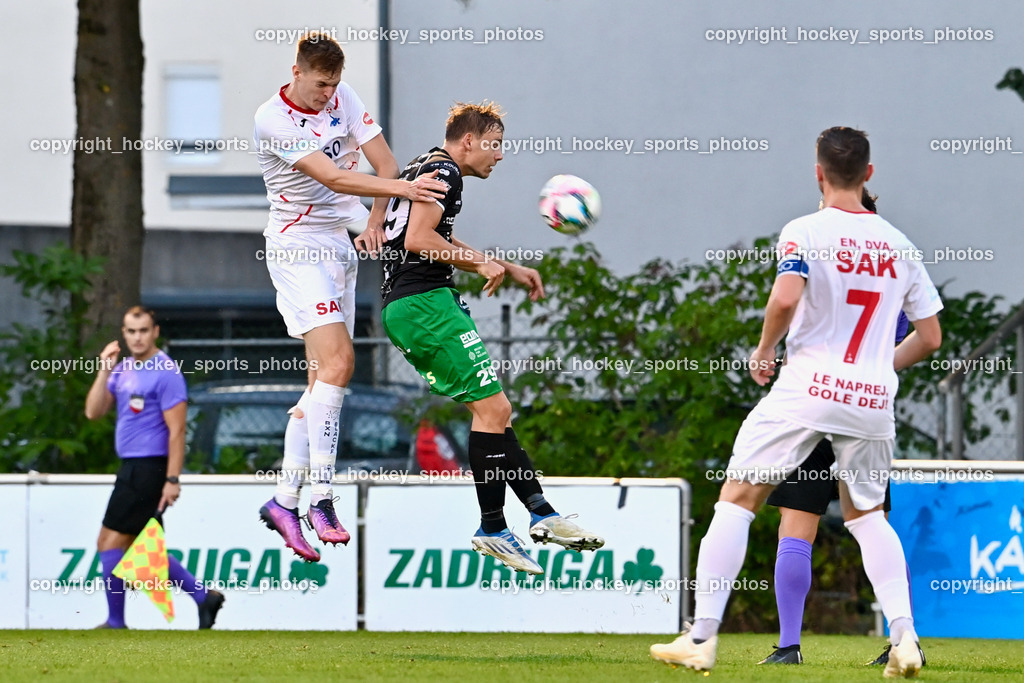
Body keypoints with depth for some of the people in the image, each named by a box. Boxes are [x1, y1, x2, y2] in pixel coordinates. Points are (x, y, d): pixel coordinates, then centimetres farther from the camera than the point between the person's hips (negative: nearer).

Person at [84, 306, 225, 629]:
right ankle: (203, 596, 16)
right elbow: (93, 411, 6)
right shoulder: (123, 370, 13)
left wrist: (172, 480, -20)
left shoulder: (165, 372, -12)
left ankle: (115, 622, 2)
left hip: (148, 469, -9)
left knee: (111, 542, -7)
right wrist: (104, 370, -4)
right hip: (131, 467, 9)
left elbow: (176, 430, -15)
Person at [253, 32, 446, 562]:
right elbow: (333, 178, -25)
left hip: (342, 248, 7)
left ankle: (284, 499, 8)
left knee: (323, 379, 4)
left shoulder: (344, 99, 5)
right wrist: (404, 189, -32)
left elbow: (385, 163, 6)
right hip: (298, 246, -7)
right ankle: (320, 496, -25)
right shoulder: (273, 120, -16)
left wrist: (375, 222, -10)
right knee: (337, 359, -22)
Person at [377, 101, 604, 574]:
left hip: (402, 309, 11)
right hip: (425, 303, -11)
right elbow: (418, 240, -21)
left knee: (490, 410, 10)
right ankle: (492, 528, -8)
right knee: (493, 408, -10)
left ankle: (541, 512, 9)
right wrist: (482, 264, -12)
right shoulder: (442, 172, -9)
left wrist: (508, 269, 34)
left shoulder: (426, 168, 24)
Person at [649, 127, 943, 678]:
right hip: (874, 399, 4)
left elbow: (785, 299, -21)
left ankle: (702, 637, -2)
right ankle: (903, 637, 3)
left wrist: (764, 349, -2)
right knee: (866, 515, 21)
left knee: (736, 501, 4)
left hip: (807, 386, -4)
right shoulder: (900, 245, 11)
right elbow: (929, 337, 13)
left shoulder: (805, 232, -4)